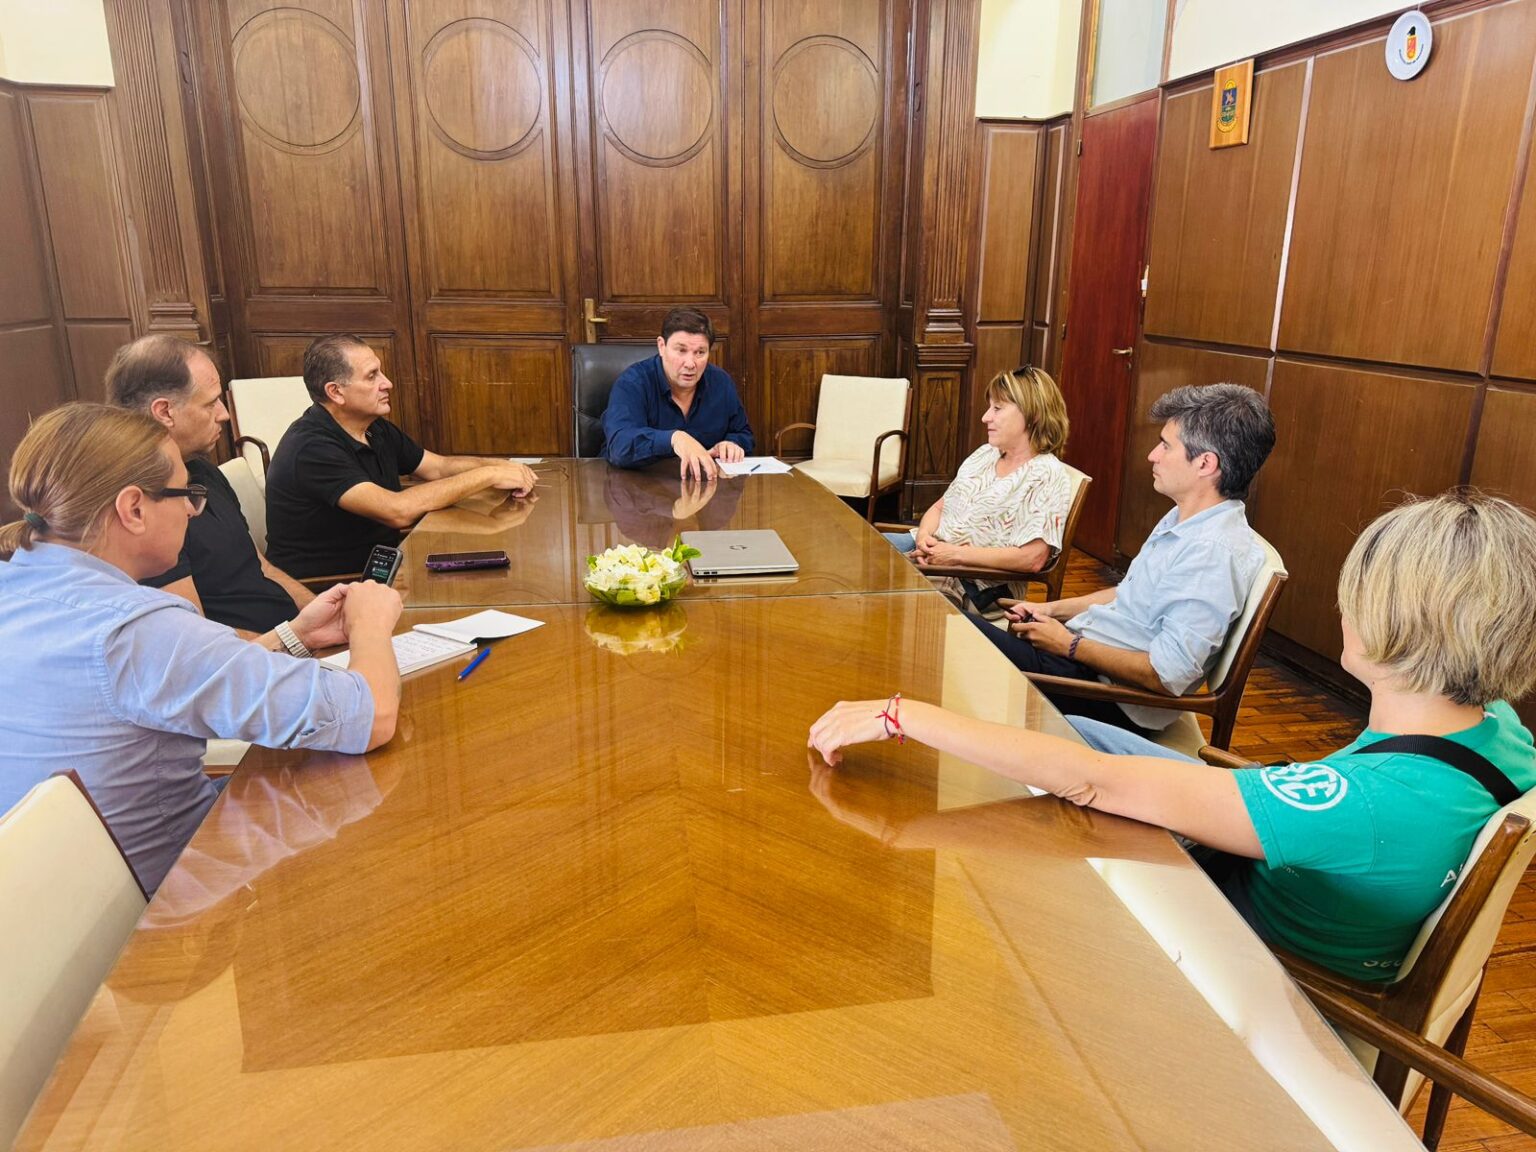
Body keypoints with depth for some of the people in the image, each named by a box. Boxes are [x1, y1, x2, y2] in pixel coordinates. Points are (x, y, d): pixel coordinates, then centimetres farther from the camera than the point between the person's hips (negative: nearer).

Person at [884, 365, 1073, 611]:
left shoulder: (1047, 476, -11)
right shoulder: (985, 454, 14)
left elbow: (1032, 559, -21)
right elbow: (939, 507, 18)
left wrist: (957, 554, -19)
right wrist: (924, 536, -6)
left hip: (976, 586, -8)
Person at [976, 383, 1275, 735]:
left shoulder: (1213, 552, -23)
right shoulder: (1183, 520, 8)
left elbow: (1167, 676, -26)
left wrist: (1070, 645, -15)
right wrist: (1051, 610, 10)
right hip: (1083, 653, 9)